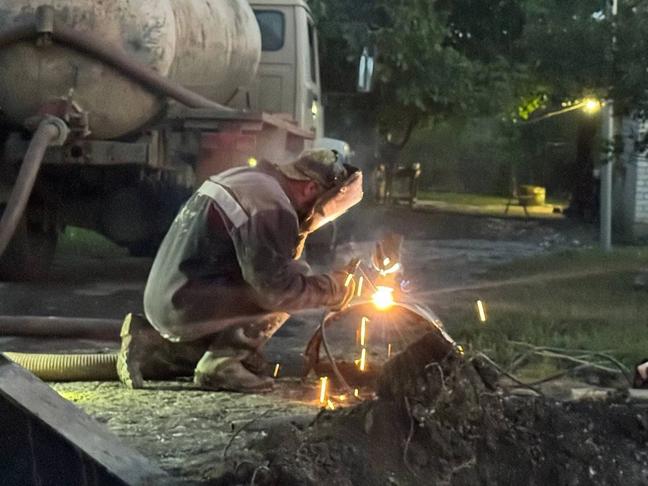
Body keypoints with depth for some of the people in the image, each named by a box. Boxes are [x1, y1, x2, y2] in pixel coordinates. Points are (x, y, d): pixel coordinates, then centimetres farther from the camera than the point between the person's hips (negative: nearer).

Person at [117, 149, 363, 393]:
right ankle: (220, 364, -7)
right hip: (187, 307, -10)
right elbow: (276, 288, -23)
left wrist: (299, 230, 7)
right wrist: (332, 287, -9)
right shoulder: (271, 206, -17)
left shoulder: (242, 179, 15)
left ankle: (149, 345, 19)